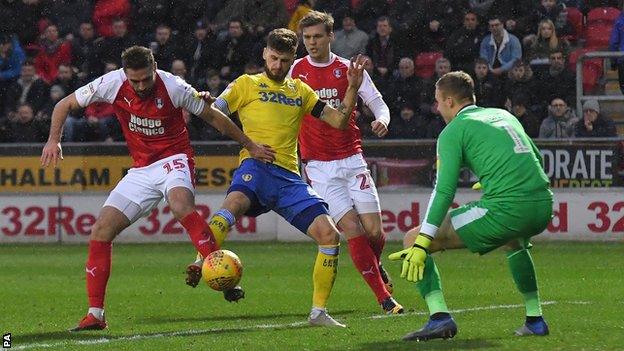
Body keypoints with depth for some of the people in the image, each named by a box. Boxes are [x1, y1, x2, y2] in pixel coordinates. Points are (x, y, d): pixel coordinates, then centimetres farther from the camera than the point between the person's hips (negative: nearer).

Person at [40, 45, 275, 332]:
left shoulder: (174, 87, -16)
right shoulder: (112, 84, -10)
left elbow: (213, 116, -1)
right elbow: (65, 105, 3)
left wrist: (250, 146, 7)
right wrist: (54, 141, -12)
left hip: (173, 160, -4)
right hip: (141, 170, 4)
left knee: (181, 206, -38)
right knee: (100, 231, -7)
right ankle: (95, 315, 0)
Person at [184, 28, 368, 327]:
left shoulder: (300, 90, 24)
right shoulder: (247, 84, 13)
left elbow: (339, 121, 23)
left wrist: (353, 88, 9)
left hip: (289, 177, 4)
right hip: (255, 167, -4)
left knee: (329, 234, -10)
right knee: (235, 203, -40)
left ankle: (319, 312, 0)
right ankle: (198, 266, -48)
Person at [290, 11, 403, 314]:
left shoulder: (348, 69, 3)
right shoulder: (297, 70, 5)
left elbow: (377, 103, 3)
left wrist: (382, 119, -18)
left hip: (352, 159, 1)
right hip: (319, 167, -1)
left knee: (374, 230, -5)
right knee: (352, 229, -12)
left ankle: (375, 266, 31)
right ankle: (385, 299, -5)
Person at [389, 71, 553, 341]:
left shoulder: (454, 131, 3)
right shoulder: (504, 115, 23)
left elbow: (444, 191, -7)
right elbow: (536, 158, 30)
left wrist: (421, 245, -10)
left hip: (505, 209, -7)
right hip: (543, 205, 7)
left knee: (412, 240, 2)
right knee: (514, 241, 44)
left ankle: (439, 317, -13)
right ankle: (534, 319, 36)